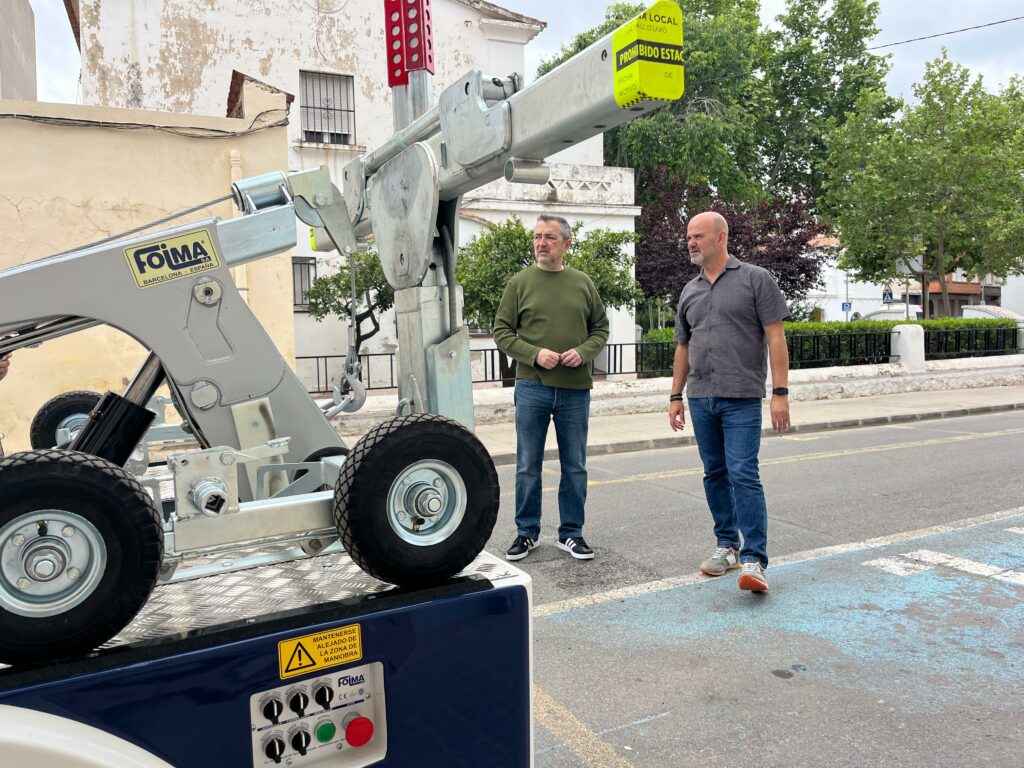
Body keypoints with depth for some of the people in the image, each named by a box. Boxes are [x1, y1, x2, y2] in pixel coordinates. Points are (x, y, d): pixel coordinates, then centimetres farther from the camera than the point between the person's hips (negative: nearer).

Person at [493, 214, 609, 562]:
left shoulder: (583, 283, 7)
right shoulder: (520, 283, 2)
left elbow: (600, 328, 12)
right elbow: (502, 331, 1)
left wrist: (583, 352, -8)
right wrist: (534, 354, -14)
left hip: (575, 389, 2)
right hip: (532, 387, -1)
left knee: (575, 467, 9)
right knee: (527, 467, 7)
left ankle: (571, 533, 23)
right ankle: (526, 532, 22)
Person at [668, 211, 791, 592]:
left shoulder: (755, 279, -1)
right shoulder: (689, 291, 15)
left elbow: (775, 337, -5)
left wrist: (780, 392, -12)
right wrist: (675, 396, 16)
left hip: (741, 399, -5)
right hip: (700, 399, 6)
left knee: (743, 475, -11)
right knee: (715, 473, 11)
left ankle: (754, 560, -6)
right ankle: (727, 545, 23)